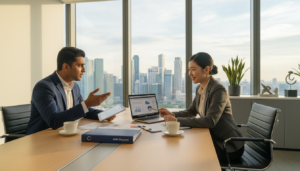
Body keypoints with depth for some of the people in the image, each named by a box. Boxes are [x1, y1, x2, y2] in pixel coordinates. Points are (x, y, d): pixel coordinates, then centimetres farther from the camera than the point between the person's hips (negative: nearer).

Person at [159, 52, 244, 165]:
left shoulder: (218, 90, -22)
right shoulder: (200, 89, 3)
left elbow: (210, 121, -30)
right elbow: (191, 111, 13)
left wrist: (177, 120, -30)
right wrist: (172, 114, -5)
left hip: (229, 147, -7)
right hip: (214, 139, 7)